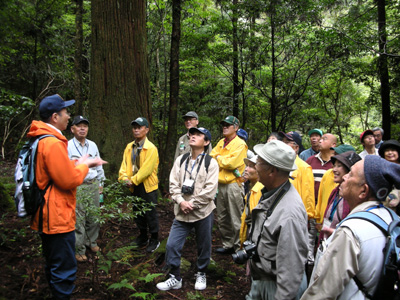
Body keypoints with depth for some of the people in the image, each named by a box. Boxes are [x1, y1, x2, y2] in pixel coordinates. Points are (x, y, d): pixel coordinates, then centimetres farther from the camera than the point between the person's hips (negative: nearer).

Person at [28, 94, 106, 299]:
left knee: (53, 266, 23)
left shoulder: (41, 140, 11)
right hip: (58, 218, -11)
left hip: (47, 216, 11)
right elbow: (70, 180, -22)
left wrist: (83, 163, 10)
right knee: (65, 270, 1)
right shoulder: (53, 143, -22)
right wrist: (83, 165, -5)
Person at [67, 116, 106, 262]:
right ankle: (79, 250, 12)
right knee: (78, 220, -1)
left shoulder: (93, 145, 11)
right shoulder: (68, 146, -5)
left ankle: (92, 242, 31)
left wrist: (100, 184, 18)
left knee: (94, 217, 12)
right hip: (77, 187, -5)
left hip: (93, 185, 5)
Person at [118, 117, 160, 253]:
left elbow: (147, 169, -20)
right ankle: (143, 237, 36)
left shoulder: (151, 148, -15)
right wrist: (125, 178, -11)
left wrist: (134, 180, -18)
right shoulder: (129, 147, 6)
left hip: (148, 186, -7)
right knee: (138, 213, 18)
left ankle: (154, 240, 20)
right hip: (134, 186, 7)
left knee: (150, 213, 4)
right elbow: (124, 164, 5)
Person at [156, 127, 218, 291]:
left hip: (203, 212, -3)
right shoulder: (180, 160, 6)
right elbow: (173, 184, 1)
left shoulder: (211, 163, -6)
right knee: (172, 245, 1)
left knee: (203, 246, 11)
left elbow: (210, 190, -13)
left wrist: (191, 204, -14)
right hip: (182, 212, 3)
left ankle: (201, 274, 36)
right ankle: (175, 278, 20)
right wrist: (181, 201, -14)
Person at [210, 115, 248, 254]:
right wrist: (224, 161, -11)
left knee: (236, 219, -1)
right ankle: (227, 245, 27)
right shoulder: (221, 143, 15)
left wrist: (219, 158, -4)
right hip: (220, 184, 8)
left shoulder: (240, 144, -8)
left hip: (233, 184, -7)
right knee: (222, 218, 14)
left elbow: (232, 162, -19)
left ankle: (239, 246, 12)